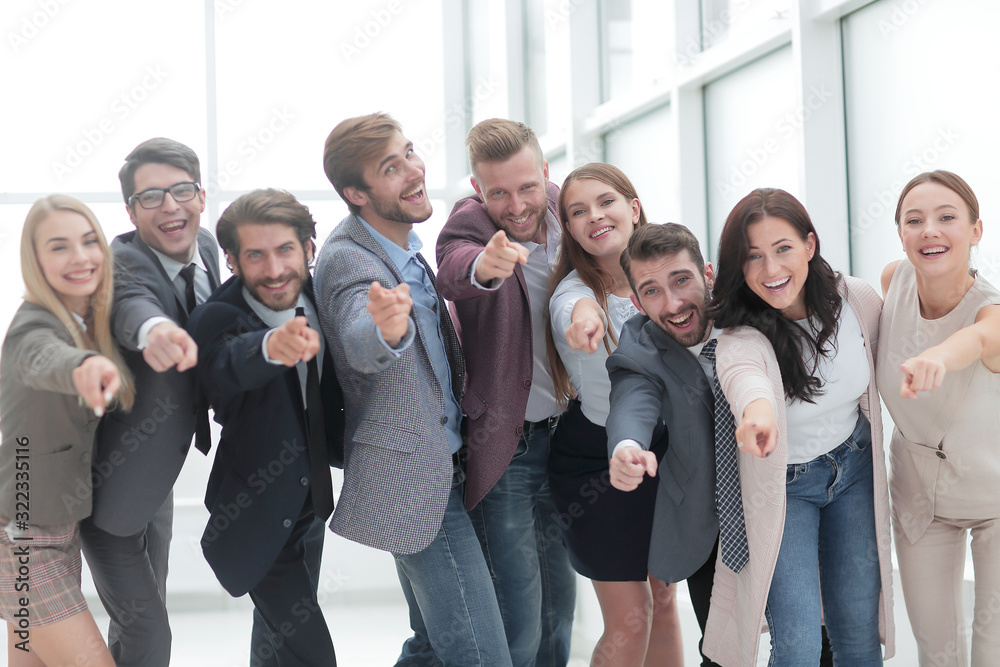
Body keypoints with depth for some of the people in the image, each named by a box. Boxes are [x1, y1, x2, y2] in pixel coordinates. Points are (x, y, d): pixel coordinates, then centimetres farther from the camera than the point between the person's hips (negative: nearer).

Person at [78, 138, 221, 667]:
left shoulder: (205, 247, -4)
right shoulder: (123, 261, -27)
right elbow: (131, 302, -51)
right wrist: (153, 328, -72)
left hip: (157, 477, 8)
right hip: (108, 484, -7)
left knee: (140, 615, 23)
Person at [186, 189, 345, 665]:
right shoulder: (216, 320, -26)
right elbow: (232, 363, -51)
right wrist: (272, 345, -70)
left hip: (312, 501, 6)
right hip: (258, 517, -6)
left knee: (281, 627, 25)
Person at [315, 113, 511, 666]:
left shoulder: (406, 246, 8)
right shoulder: (347, 258, -21)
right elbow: (360, 345, -42)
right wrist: (385, 330, -64)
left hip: (440, 470, 9)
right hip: (416, 481, -9)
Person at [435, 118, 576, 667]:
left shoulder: (561, 208, 0)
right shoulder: (470, 221, -16)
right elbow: (454, 269, -39)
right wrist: (483, 264, -63)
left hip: (561, 434, 6)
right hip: (503, 446, -6)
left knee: (559, 598, 19)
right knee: (519, 622, -7)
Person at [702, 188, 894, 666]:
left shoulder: (856, 299, -13)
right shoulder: (742, 335, -26)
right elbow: (743, 371, -51)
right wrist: (757, 404, -71)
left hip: (854, 469, 3)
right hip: (783, 487, -3)